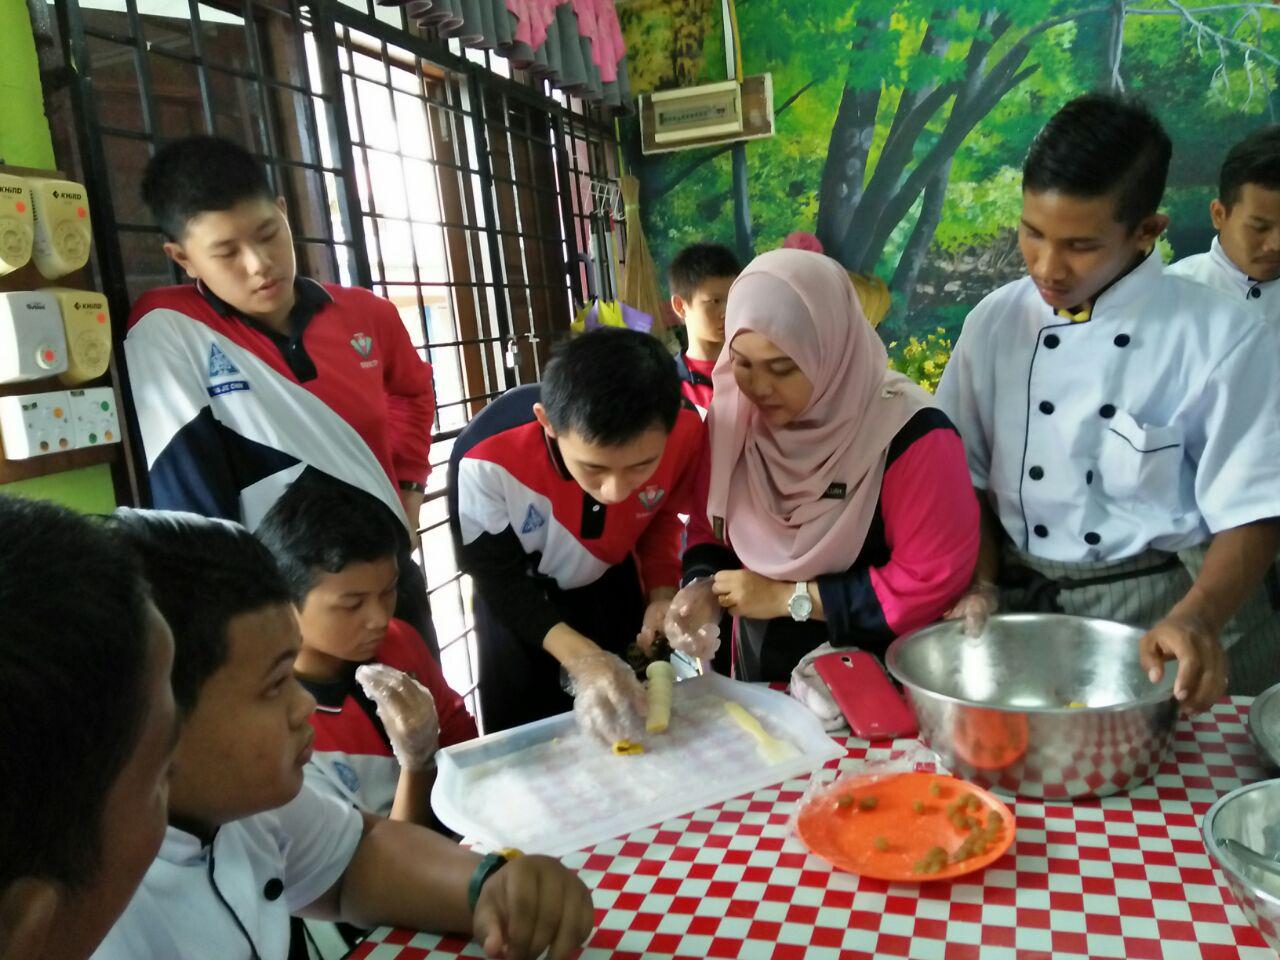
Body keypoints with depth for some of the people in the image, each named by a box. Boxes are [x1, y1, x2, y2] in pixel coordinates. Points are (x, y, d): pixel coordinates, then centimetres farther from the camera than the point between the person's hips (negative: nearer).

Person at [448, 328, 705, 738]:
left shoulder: (684, 431, -30)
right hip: (519, 600, -2)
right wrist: (580, 657, -34)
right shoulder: (486, 457, -38)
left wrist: (663, 596, -22)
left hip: (614, 587, 2)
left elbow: (662, 518, -7)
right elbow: (498, 579, -22)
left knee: (642, 725, 20)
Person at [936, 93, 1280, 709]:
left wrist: (1198, 619, -24)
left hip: (1168, 609, -2)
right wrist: (983, 584, -7)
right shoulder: (996, 321, -1)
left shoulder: (1223, 339, -10)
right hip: (1026, 600, 2)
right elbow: (967, 476, 5)